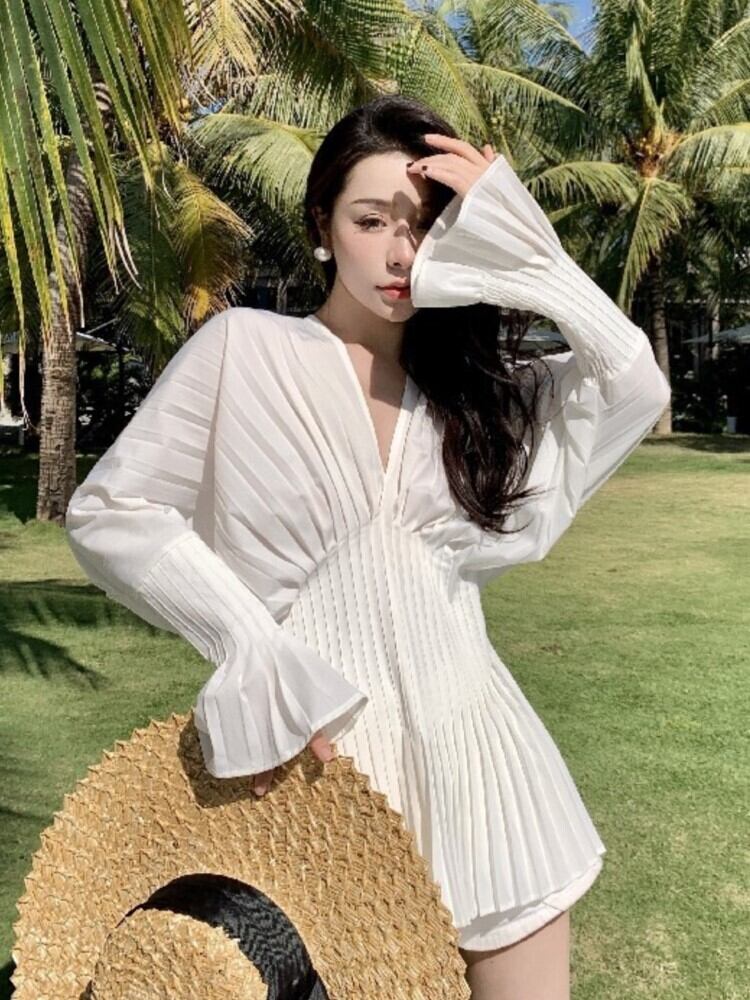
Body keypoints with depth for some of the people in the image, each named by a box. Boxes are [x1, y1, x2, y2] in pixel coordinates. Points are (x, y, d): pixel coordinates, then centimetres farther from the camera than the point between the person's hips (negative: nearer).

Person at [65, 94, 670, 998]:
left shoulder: (475, 385, 9)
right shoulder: (244, 349, -2)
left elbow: (637, 386, -4)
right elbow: (109, 514, -5)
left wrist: (514, 239, -6)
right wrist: (257, 662, -13)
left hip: (467, 745, 4)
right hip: (317, 749, -3)